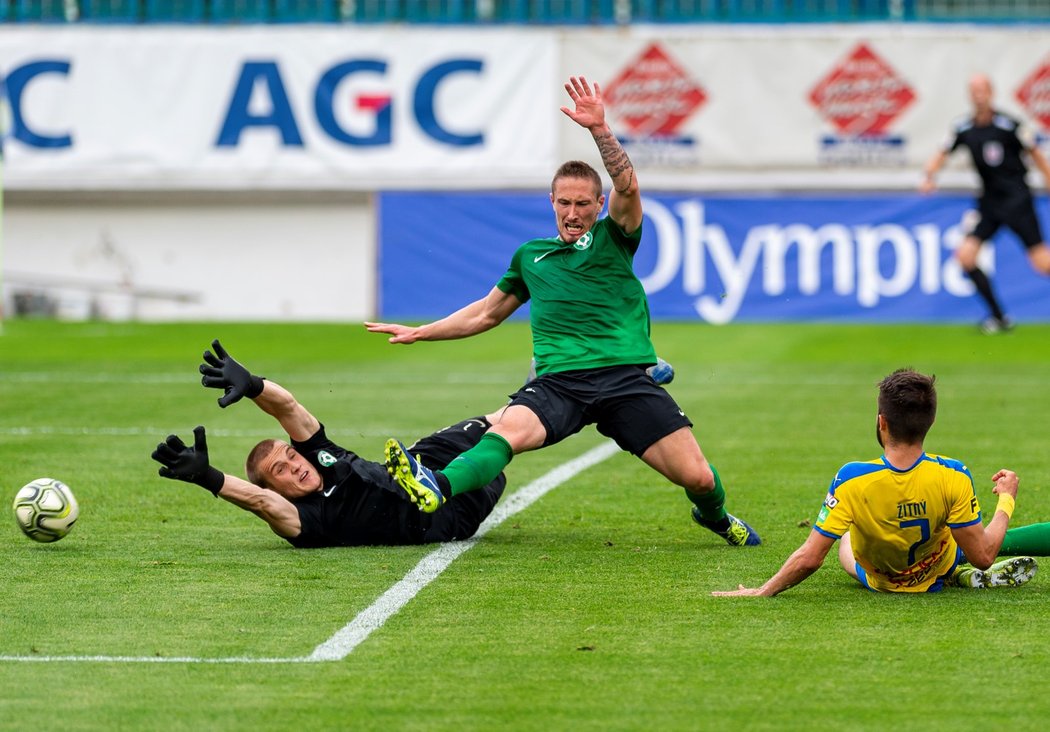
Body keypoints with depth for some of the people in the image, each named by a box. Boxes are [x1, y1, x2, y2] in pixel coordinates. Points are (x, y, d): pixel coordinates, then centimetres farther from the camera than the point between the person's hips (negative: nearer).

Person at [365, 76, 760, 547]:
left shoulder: (613, 239, 13)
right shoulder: (531, 256, 24)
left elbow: (627, 187, -8)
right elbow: (487, 312, 38)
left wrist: (599, 129, -22)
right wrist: (420, 332, 36)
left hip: (626, 377, -1)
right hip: (559, 381, 2)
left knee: (697, 476, -11)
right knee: (507, 429, -33)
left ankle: (714, 516, 26)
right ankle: (436, 489, -62)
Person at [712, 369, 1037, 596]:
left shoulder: (852, 481, -36)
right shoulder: (953, 478, -34)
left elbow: (810, 558, -31)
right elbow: (982, 555, -24)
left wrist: (762, 592, -16)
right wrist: (1006, 501, -8)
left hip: (877, 579, -2)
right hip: (936, 574, 2)